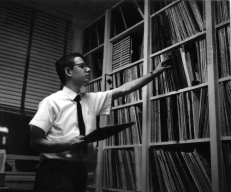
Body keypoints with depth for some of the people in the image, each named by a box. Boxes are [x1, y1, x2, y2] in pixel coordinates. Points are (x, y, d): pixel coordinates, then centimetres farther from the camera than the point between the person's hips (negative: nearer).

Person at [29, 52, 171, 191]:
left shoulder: (92, 100, 8)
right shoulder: (52, 102, -8)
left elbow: (124, 90, 8)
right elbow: (36, 141, -10)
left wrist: (154, 73, 8)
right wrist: (69, 145, -24)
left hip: (80, 169, 5)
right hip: (55, 170, -5)